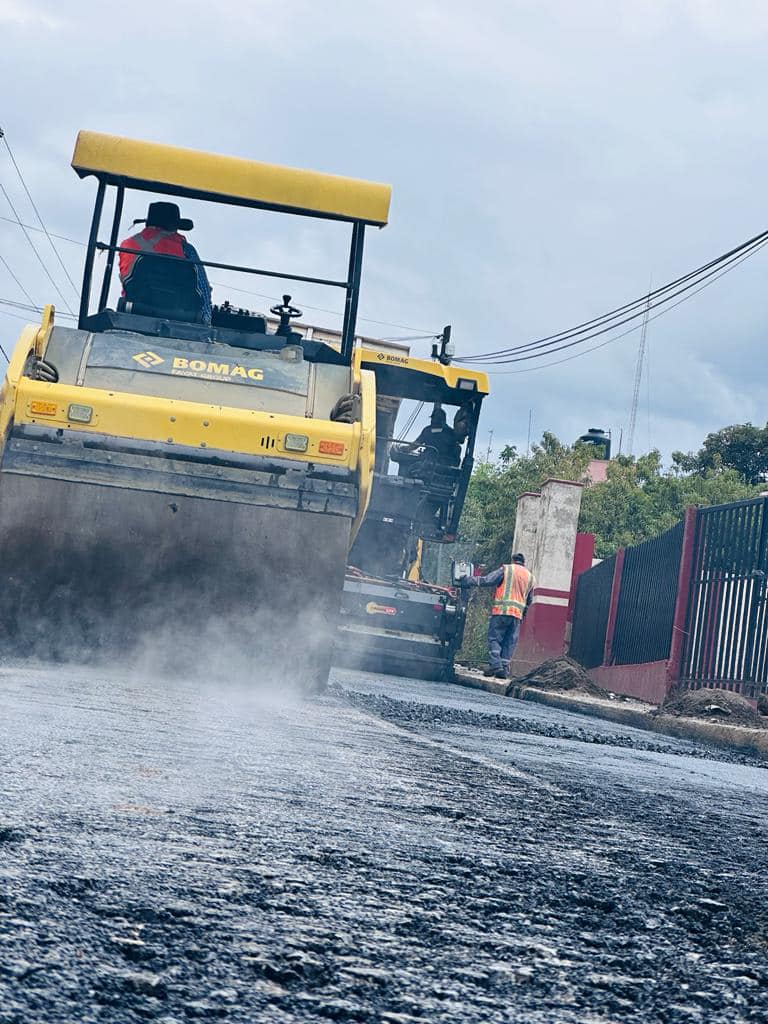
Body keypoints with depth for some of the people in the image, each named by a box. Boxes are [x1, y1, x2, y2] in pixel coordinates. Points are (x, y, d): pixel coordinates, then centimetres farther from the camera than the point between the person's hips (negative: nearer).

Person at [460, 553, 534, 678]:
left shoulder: (506, 569, 3)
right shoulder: (529, 576, 18)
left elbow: (487, 580, -3)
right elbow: (529, 599, 22)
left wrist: (470, 580, 5)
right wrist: (523, 613, 29)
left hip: (502, 610, -4)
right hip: (518, 613, 4)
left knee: (494, 638, -3)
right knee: (509, 642, 7)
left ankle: (495, 665, -16)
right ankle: (505, 669, 2)